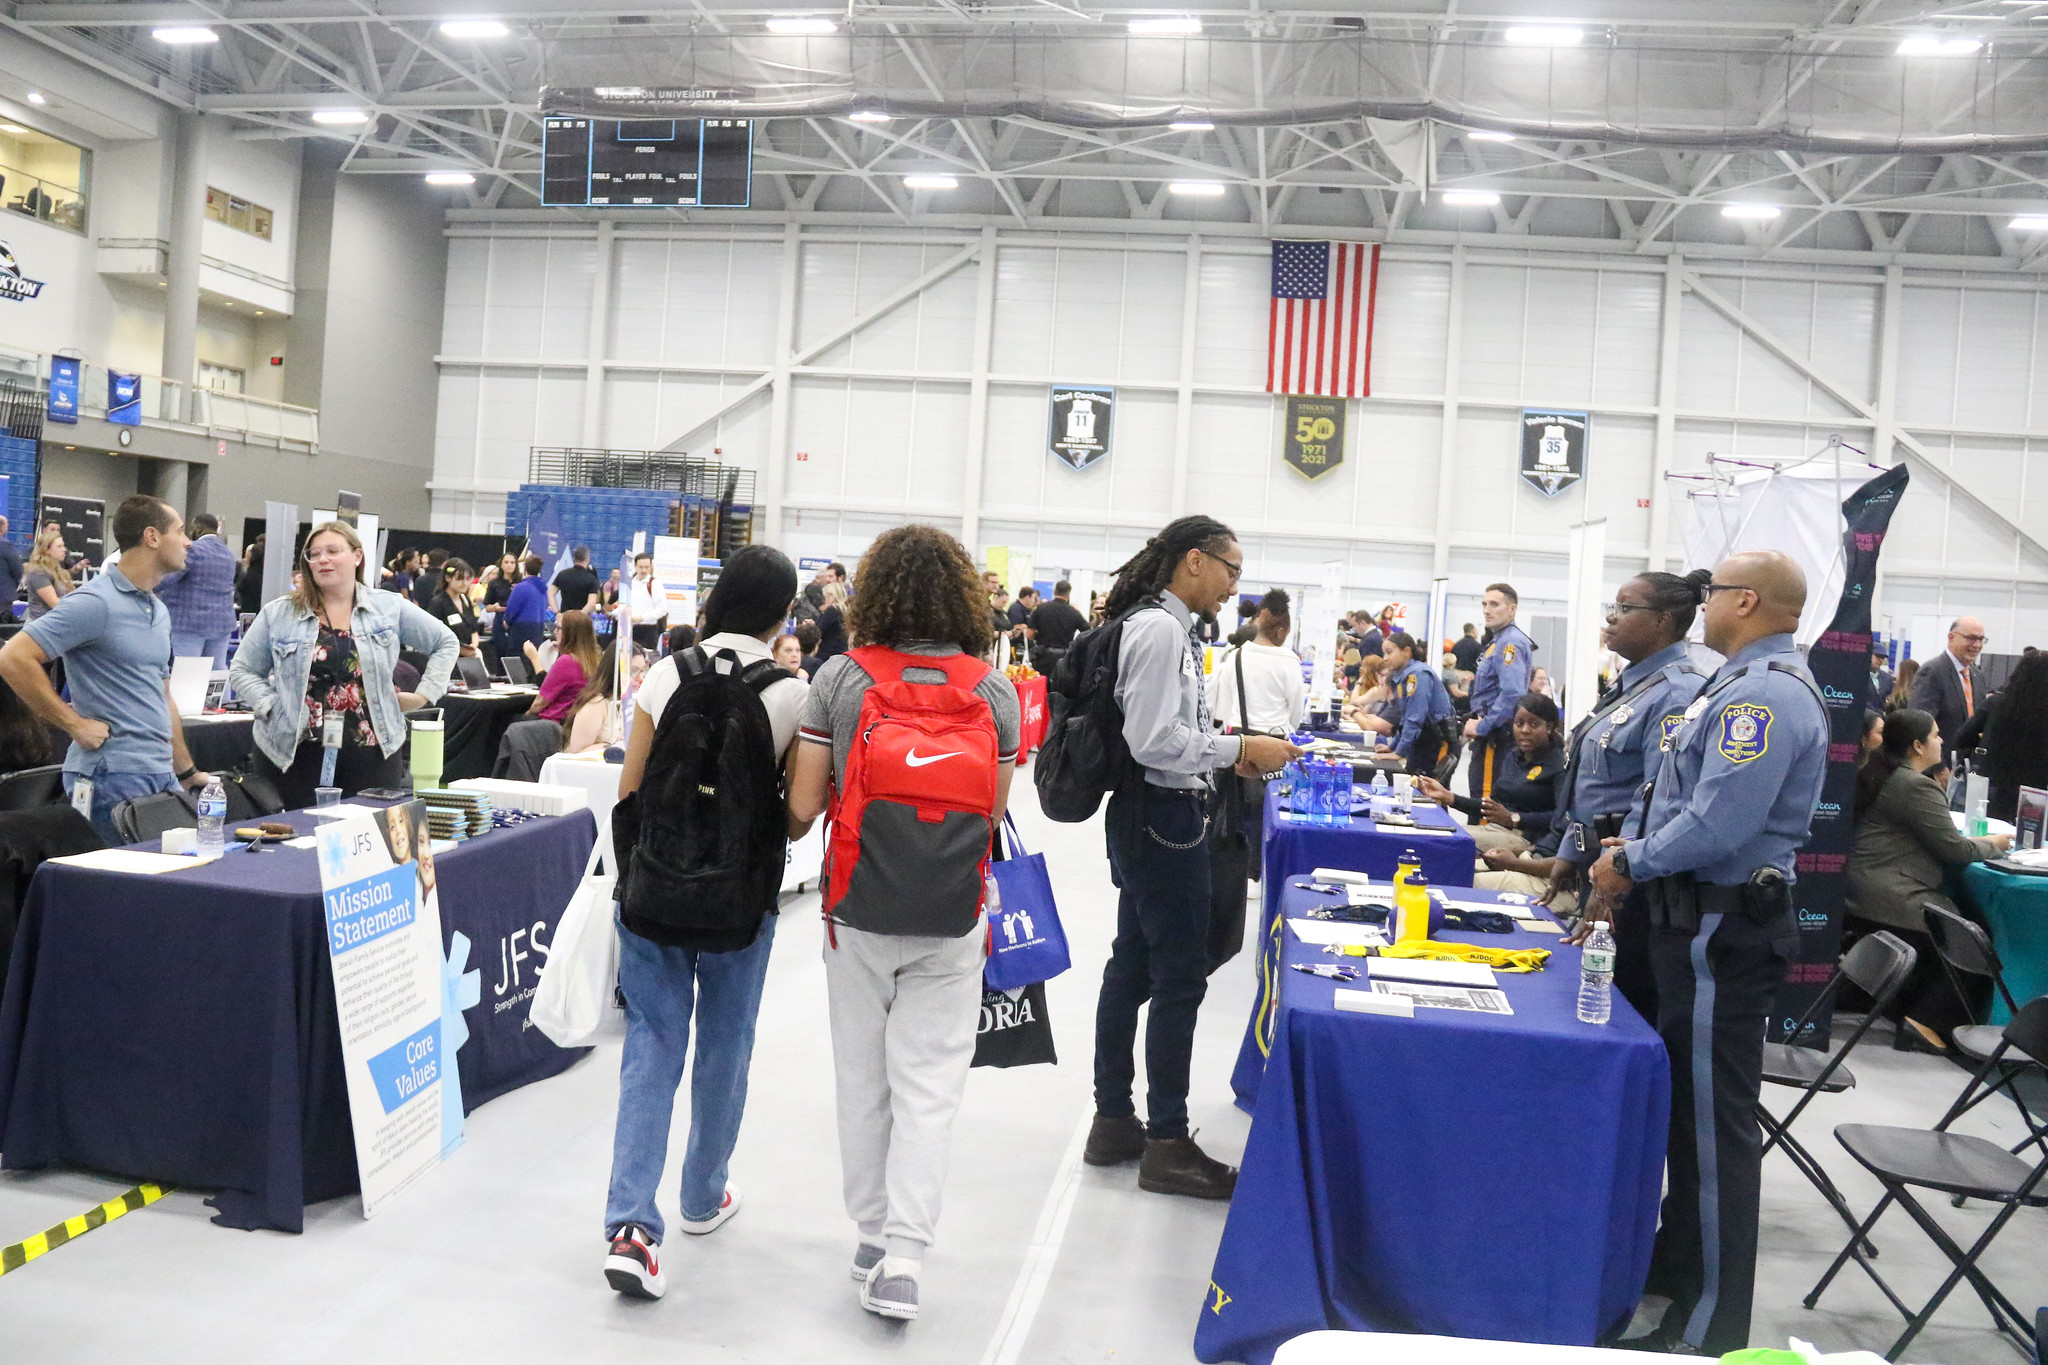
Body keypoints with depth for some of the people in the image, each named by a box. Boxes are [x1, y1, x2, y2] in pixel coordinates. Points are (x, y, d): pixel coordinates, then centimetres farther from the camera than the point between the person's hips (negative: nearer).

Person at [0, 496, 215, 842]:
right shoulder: (95, 603, -11)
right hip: (112, 778, -8)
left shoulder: (159, 612, 17)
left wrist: (188, 773, 24)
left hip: (162, 776, 8)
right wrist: (75, 724, -15)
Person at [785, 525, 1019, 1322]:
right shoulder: (994, 692, -5)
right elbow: (992, 816, 0)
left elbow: (803, 807, -7)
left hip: (858, 910, 1)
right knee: (928, 1086, 7)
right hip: (950, 920, 0)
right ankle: (903, 1256, 3)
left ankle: (873, 1235, 27)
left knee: (864, 1079, 15)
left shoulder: (840, 679, -7)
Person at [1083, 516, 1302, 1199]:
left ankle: (1113, 1122, 27)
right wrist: (1238, 749, -17)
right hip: (1164, 817, -10)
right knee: (1180, 976, -2)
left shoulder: (1163, 626, 12)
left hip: (1149, 817, 10)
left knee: (1133, 965, 16)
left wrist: (1228, 747, 9)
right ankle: (1167, 1144, 9)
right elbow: (1153, 741, -24)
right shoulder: (1160, 630, -18)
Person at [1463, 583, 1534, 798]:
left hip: (1496, 738, -10)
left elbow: (1512, 693, -26)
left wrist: (1481, 726, -19)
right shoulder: (1498, 640, 17)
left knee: (1485, 803, -10)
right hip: (1490, 735, 10)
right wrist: (1478, 721, 12)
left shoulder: (1510, 642, -15)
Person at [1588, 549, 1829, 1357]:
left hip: (1723, 932, -11)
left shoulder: (1765, 693, -20)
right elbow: (1682, 793, 21)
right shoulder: (1744, 683, 14)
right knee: (1687, 1102, 21)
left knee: (1713, 1121, -1)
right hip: (1701, 919, 11)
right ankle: (1679, 1262, 37)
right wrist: (1632, 848, 8)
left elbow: (1718, 826, -27)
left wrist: (1631, 864, -14)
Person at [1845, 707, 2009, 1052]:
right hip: (1892, 902, -10)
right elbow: (1953, 849, -13)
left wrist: (1978, 841, 21)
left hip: (1858, 895, 10)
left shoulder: (1878, 774, 15)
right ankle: (1925, 1021, -3)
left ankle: (1900, 1009, 20)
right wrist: (1993, 845, 6)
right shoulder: (1917, 787, -16)